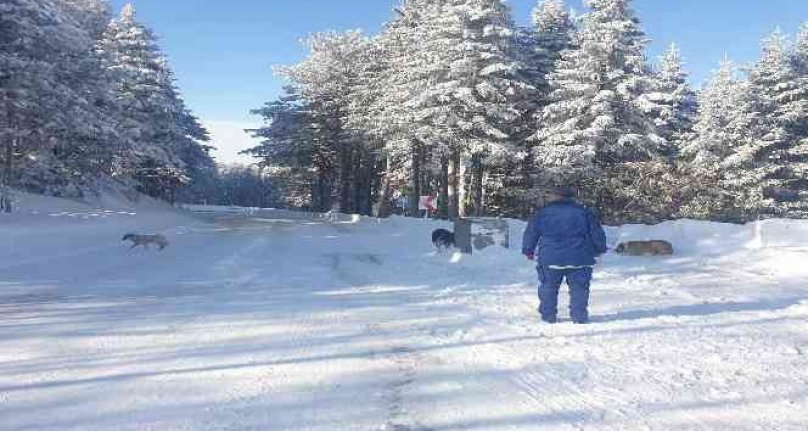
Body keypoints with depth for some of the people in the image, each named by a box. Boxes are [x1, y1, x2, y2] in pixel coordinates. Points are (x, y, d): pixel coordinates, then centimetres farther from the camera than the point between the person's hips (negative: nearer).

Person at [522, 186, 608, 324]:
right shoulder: (583, 212, 2)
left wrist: (528, 250, 22)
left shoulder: (542, 213, 0)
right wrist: (599, 250, 24)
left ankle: (548, 316, 15)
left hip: (549, 259, 0)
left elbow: (530, 234, 7)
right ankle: (579, 317, 8)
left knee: (548, 289, 11)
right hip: (579, 260, 0)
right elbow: (597, 233, 8)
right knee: (579, 289, 9)